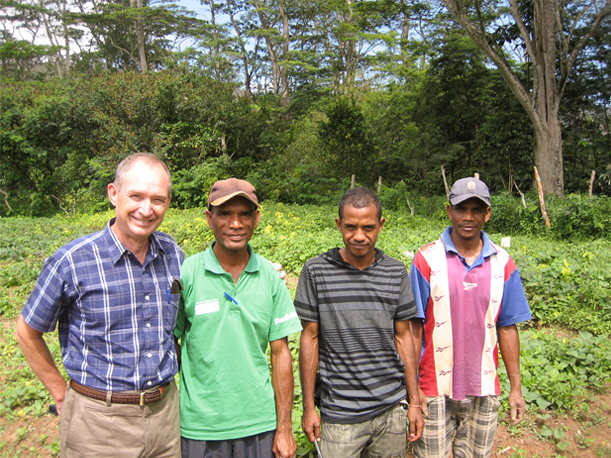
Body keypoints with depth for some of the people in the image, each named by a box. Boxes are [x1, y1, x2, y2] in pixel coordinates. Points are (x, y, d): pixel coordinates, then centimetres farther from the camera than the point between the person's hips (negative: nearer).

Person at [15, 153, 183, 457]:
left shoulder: (174, 255, -2)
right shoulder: (72, 262, -14)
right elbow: (28, 332, 0)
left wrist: (168, 379, 9)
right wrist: (62, 395, 1)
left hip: (165, 410, 4)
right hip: (99, 420, -3)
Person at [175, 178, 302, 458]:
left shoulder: (271, 277, -3)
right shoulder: (185, 273, -9)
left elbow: (280, 353, 0)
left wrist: (284, 429, 1)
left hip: (259, 423, 2)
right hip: (200, 425, -1)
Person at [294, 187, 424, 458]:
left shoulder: (396, 273, 0)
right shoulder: (316, 271, -8)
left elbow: (403, 336, 6)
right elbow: (310, 338, -3)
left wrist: (414, 402, 7)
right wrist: (308, 408, -1)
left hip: (392, 409, 3)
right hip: (340, 414, -2)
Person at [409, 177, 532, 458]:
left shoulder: (502, 263, 1)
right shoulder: (427, 259, -8)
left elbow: (507, 328, 5)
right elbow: (414, 326, -6)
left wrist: (516, 388, 6)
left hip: (484, 390, 3)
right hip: (435, 391, -2)